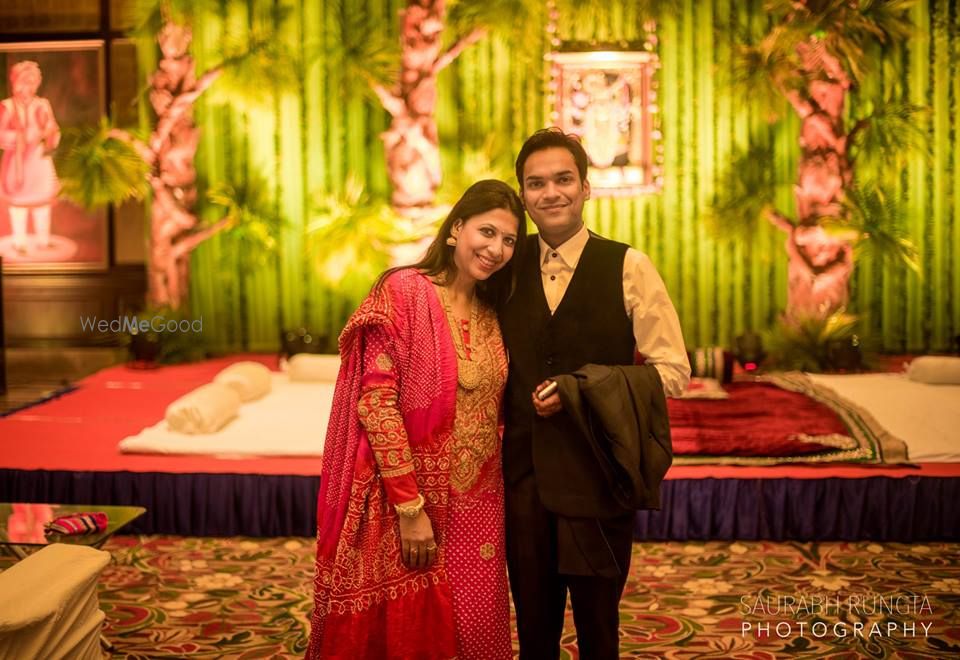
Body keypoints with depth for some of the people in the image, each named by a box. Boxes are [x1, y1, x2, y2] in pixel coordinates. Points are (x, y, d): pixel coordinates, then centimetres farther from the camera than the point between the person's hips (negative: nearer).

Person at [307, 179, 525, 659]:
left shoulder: (491, 314, 10)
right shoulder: (404, 291, -10)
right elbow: (375, 402, -16)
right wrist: (410, 505, -18)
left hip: (475, 509, 6)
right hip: (404, 502, -5)